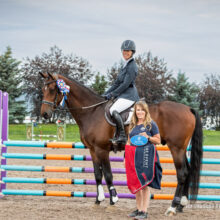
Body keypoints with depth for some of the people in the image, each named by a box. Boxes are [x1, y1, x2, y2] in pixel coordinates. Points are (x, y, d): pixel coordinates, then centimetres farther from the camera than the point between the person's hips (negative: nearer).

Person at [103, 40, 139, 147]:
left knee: (113, 110, -28)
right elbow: (117, 82, 21)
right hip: (123, 95, 11)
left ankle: (122, 136, -25)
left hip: (129, 96, -11)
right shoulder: (126, 65, 19)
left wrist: (112, 94, -14)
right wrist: (106, 93, 13)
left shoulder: (132, 66, -11)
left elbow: (126, 84, -17)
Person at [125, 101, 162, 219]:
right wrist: (126, 157, 11)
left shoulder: (151, 124, -3)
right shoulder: (132, 125, 13)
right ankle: (138, 209, 21)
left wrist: (148, 137, -19)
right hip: (134, 156, 6)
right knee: (135, 184, 10)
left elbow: (158, 140, -2)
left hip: (146, 156, -6)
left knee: (144, 184, -5)